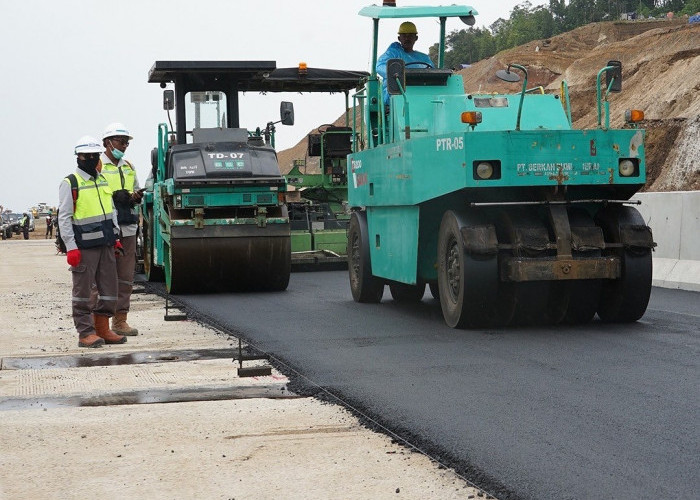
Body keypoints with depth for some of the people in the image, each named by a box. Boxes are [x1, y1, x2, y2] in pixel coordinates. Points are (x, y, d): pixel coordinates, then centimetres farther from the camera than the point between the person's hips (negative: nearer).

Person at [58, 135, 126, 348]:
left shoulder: (103, 181, 16)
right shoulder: (70, 184, -5)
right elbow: (64, 218, -8)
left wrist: (115, 237, 17)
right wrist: (71, 248, -14)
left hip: (106, 244, 7)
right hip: (84, 246, -7)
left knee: (109, 289, 8)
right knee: (83, 290, -2)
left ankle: (102, 329, 17)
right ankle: (86, 333, 2)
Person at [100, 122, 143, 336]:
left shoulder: (129, 167, 19)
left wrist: (136, 197, 3)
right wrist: (115, 197, -18)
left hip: (127, 229, 6)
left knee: (125, 277, 6)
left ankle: (120, 320, 13)